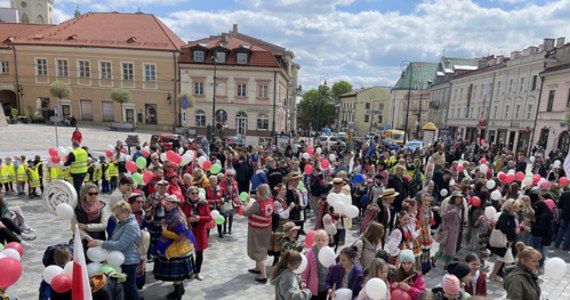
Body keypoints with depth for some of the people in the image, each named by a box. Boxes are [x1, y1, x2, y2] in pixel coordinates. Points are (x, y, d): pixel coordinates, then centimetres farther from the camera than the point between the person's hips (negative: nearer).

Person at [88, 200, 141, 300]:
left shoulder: (131, 226, -23)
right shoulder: (121, 223, 8)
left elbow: (120, 245, -28)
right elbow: (114, 240, 16)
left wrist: (100, 243, -26)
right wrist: (96, 241, 3)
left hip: (129, 261, -9)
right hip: (122, 260, 9)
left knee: (130, 286, 4)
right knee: (126, 286, 20)